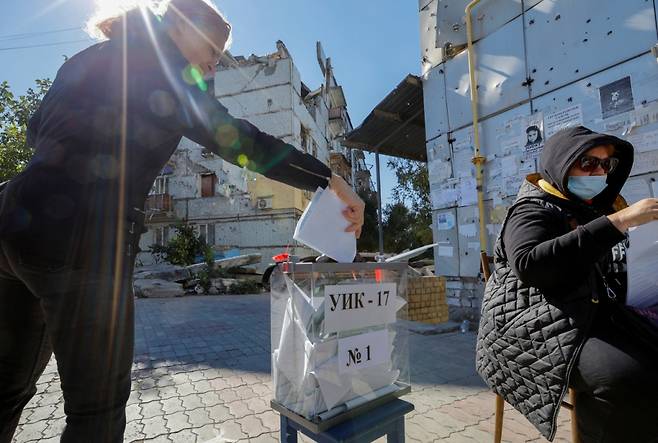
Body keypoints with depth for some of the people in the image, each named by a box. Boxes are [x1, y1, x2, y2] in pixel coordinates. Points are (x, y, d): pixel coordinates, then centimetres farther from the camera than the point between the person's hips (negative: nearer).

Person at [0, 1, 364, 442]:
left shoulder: (88, 58, 21)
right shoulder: (159, 62, -1)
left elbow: (38, 130, 26)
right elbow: (238, 141, -11)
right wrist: (331, 180, -10)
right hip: (80, 236, -8)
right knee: (99, 405, 5)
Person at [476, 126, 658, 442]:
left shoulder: (592, 210, 19)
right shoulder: (533, 209, -6)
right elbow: (530, 265, -28)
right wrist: (617, 222, -25)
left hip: (593, 318, 8)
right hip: (537, 326, -8)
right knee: (628, 378, -28)